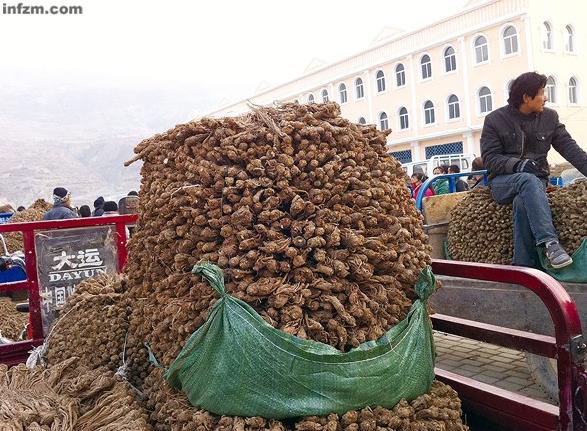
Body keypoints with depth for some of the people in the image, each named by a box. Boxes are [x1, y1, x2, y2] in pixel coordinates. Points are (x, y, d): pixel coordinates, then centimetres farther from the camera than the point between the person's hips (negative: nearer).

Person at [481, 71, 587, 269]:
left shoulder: (549, 117, 10)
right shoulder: (494, 120, 0)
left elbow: (569, 148, 3)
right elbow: (490, 158, -6)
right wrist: (517, 164, -23)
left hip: (536, 180, 2)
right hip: (503, 182, -2)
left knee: (522, 203, -34)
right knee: (528, 180, -37)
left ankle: (523, 269, -31)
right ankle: (550, 243, -46)